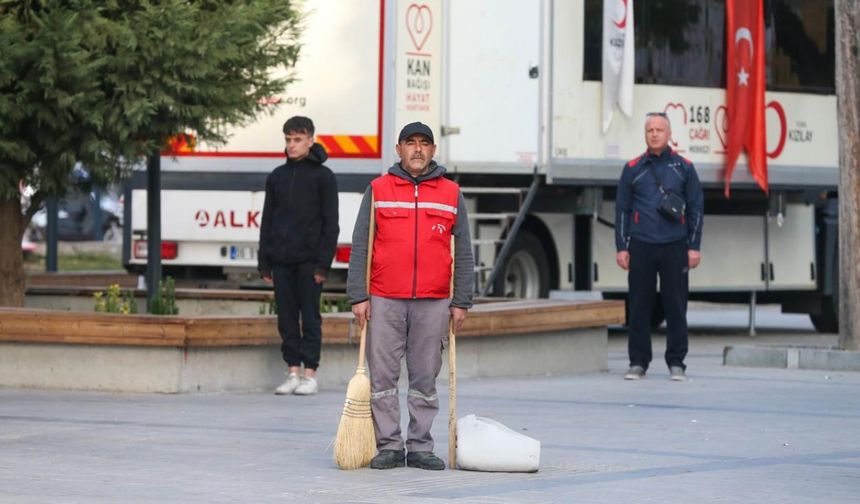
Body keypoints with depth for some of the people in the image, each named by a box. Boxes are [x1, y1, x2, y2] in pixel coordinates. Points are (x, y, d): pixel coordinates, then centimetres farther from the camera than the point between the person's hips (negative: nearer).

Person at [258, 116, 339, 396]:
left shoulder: (322, 176, -1)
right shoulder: (277, 176, 12)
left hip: (308, 260, -5)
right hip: (281, 260, 5)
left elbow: (330, 223, -4)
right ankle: (293, 372, 9)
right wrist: (264, 262, 9)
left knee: (310, 317, -2)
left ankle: (310, 375, 1)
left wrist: (323, 263, -11)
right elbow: (267, 221, 15)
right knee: (287, 318, 5)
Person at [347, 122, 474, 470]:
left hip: (433, 303, 1)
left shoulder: (452, 194, 8)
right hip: (384, 300, -1)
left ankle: (421, 447, 10)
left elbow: (463, 254, 8)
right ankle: (389, 446, 5)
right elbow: (360, 248, 3)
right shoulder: (377, 191, 6)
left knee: (425, 378, 4)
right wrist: (358, 296, -4)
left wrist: (461, 302, 2)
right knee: (382, 375, -1)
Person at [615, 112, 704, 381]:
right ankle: (638, 362, 8)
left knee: (676, 306, 0)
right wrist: (621, 247, 1)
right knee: (639, 306, 1)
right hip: (641, 247, 0)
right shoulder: (633, 169, 7)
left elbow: (696, 208, 7)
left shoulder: (684, 168, 6)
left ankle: (676, 363, 6)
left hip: (675, 248, 0)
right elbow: (622, 209, 9)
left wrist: (694, 247, 0)